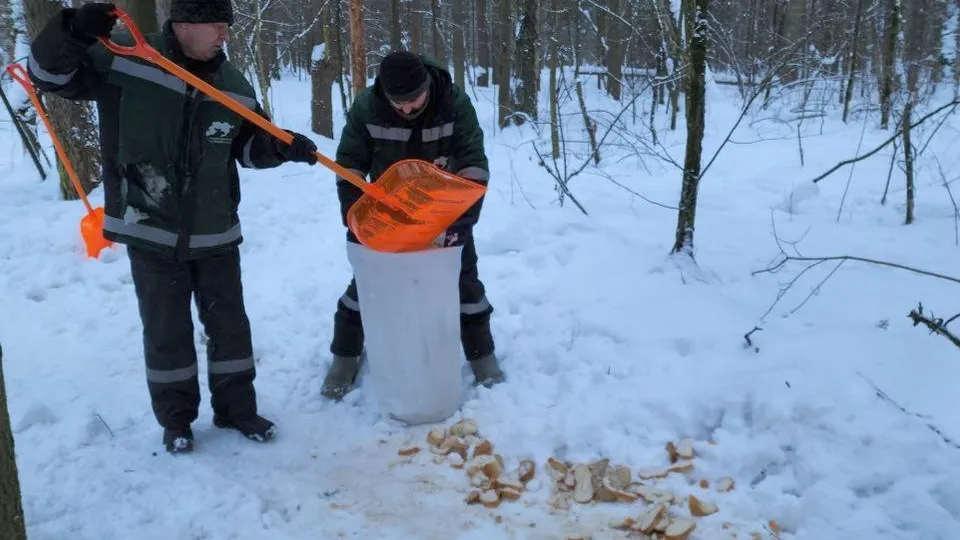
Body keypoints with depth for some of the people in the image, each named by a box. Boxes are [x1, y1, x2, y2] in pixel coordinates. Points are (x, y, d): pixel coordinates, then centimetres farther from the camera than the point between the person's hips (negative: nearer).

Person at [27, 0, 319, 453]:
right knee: (166, 331, 7)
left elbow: (248, 145, 12)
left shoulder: (235, 87, 0)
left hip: (215, 232, 3)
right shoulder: (120, 59, -10)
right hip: (150, 232, -3)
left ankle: (236, 409, 29)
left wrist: (281, 147, -9)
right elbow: (48, 73, -7)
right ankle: (175, 419, 27)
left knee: (230, 325, 11)